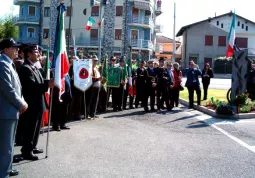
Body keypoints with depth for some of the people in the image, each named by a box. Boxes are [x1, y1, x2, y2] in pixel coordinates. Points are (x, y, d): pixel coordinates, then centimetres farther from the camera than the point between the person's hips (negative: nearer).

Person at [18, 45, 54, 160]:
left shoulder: (34, 68, 16)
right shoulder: (25, 68, -16)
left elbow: (40, 82, 17)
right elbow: (32, 86, -26)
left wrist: (50, 82, 1)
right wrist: (48, 85, -31)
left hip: (38, 104, 10)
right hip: (32, 105, -10)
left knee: (36, 128, 19)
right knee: (30, 129, -1)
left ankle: (32, 147, 32)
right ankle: (27, 151, 9)